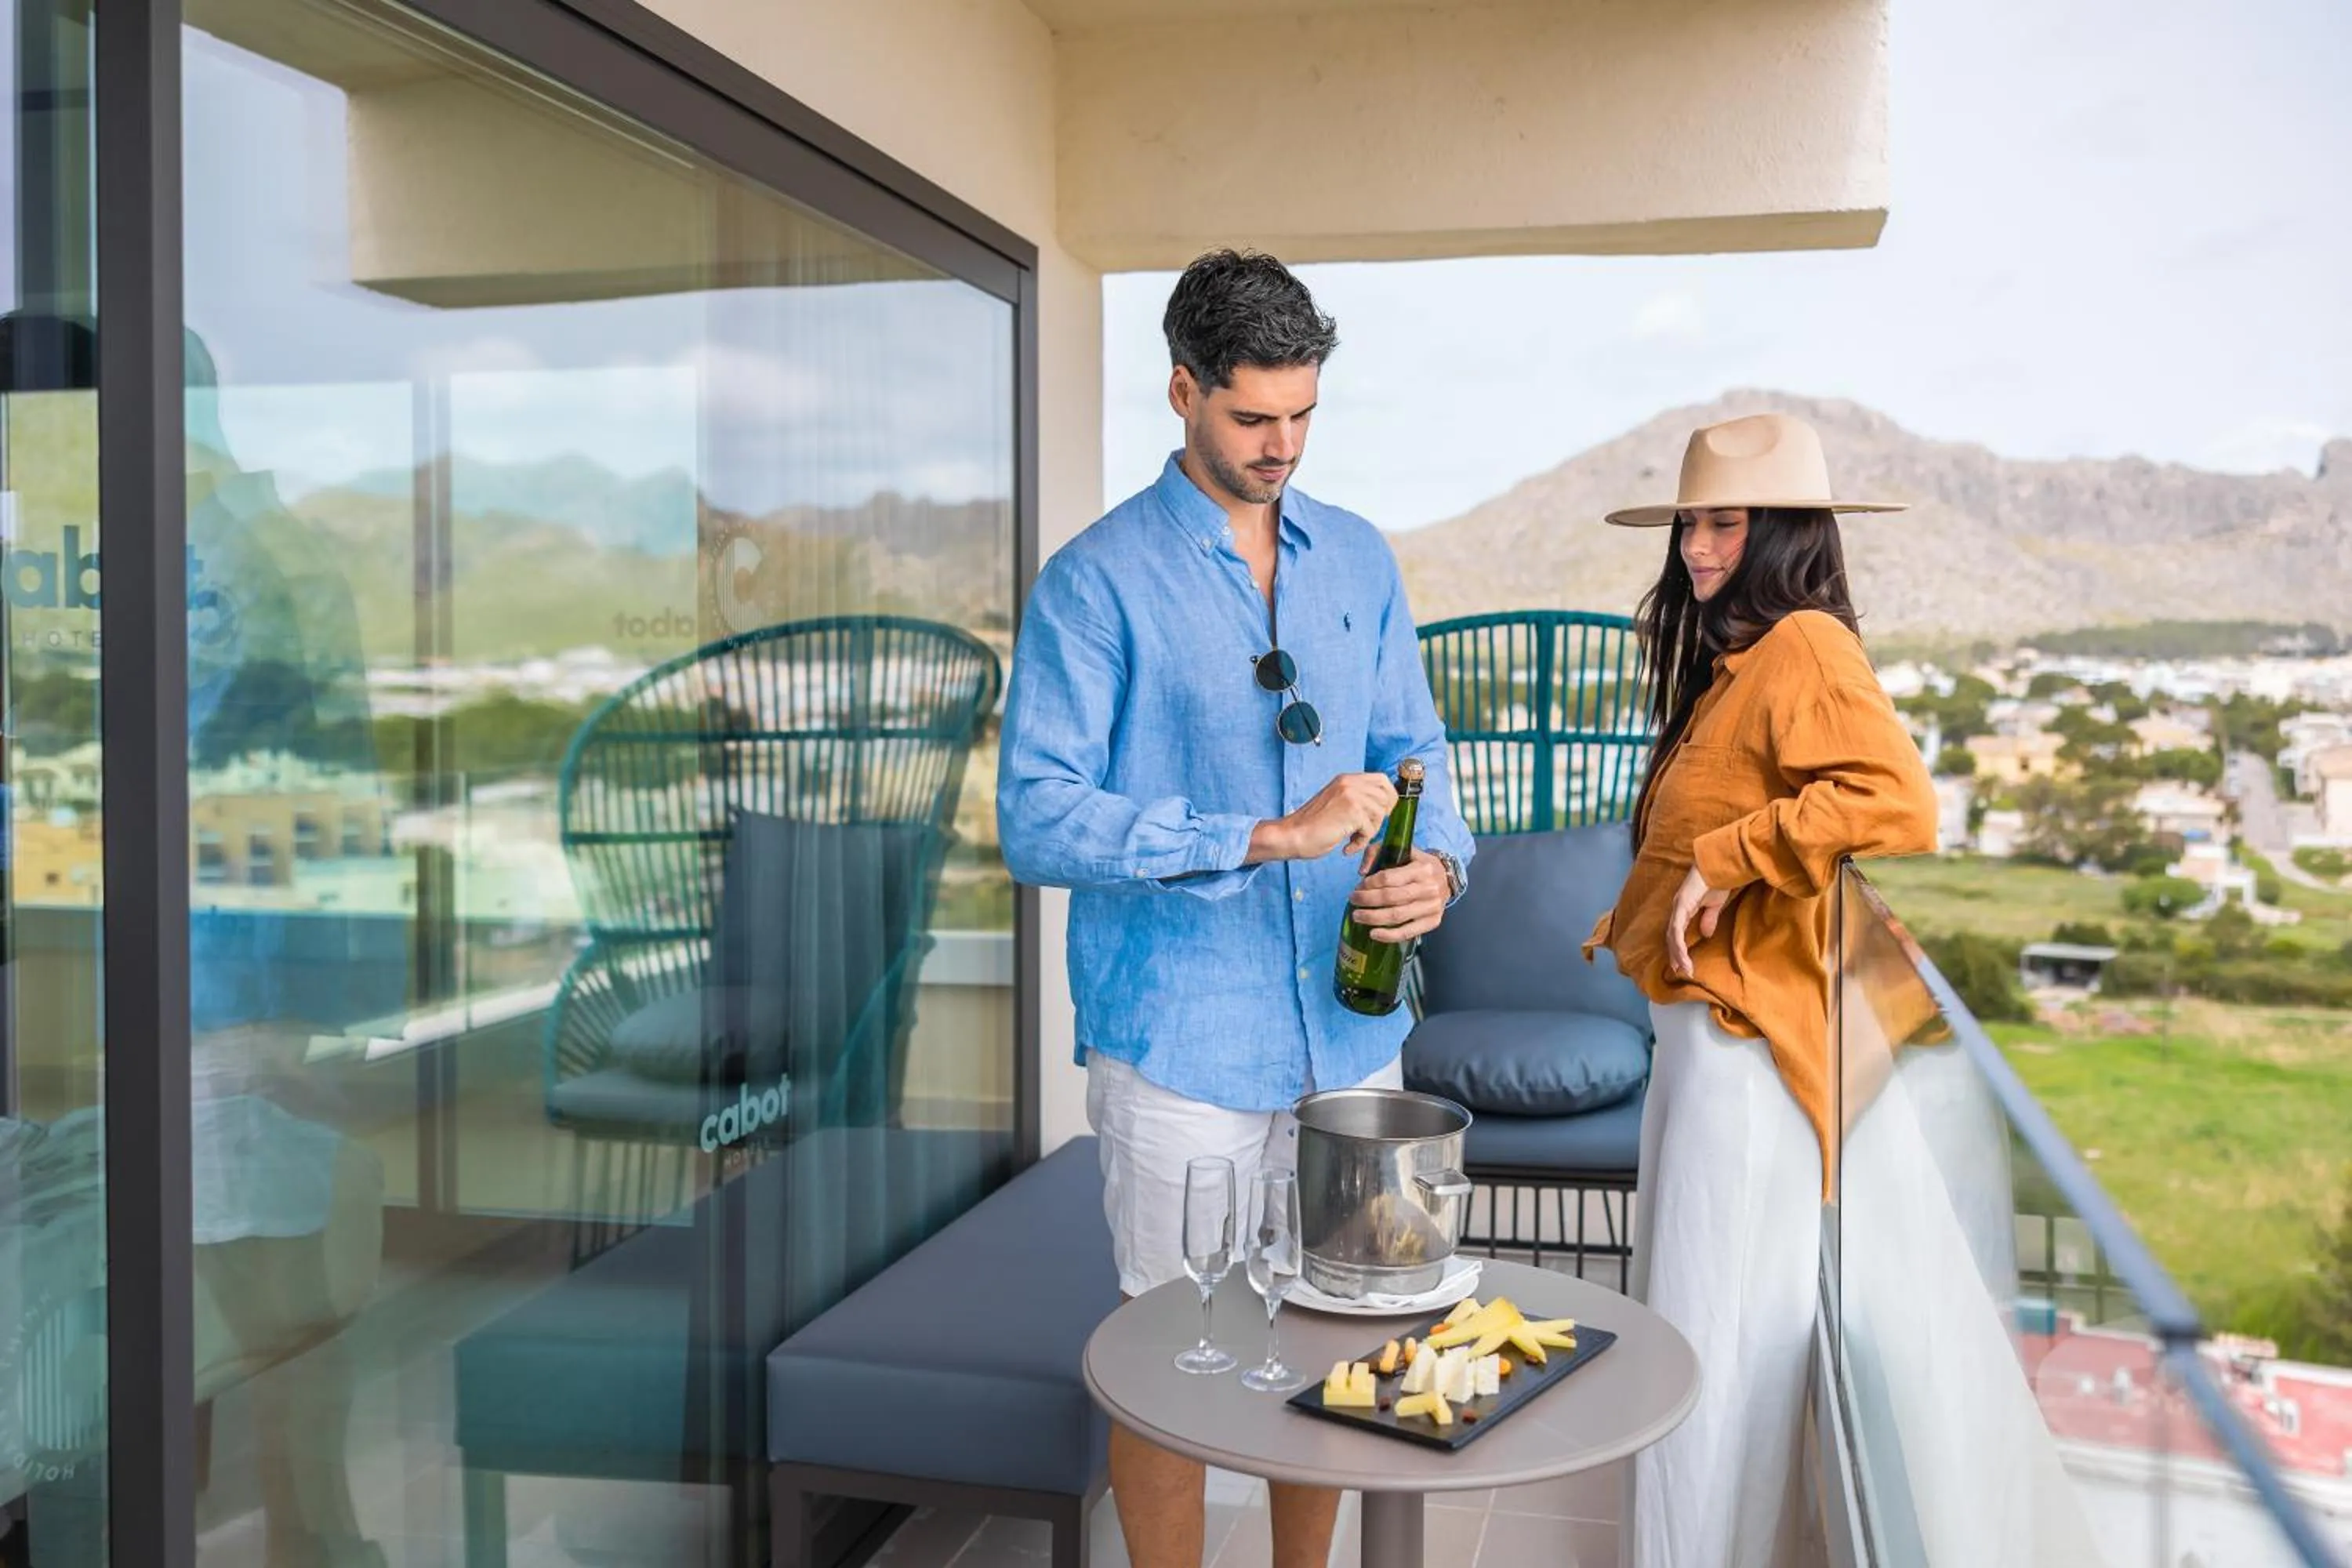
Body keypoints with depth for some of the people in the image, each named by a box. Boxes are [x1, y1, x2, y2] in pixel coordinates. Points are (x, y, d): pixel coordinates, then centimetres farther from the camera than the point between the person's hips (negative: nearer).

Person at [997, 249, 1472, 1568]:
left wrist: (1438, 862, -10)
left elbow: (1413, 745, 13)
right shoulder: (1099, 583, -9)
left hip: (1347, 1026, 5)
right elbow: (1037, 819, -16)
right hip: (1179, 1047, -5)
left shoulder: (1361, 560, 9)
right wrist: (1267, 837, -23)